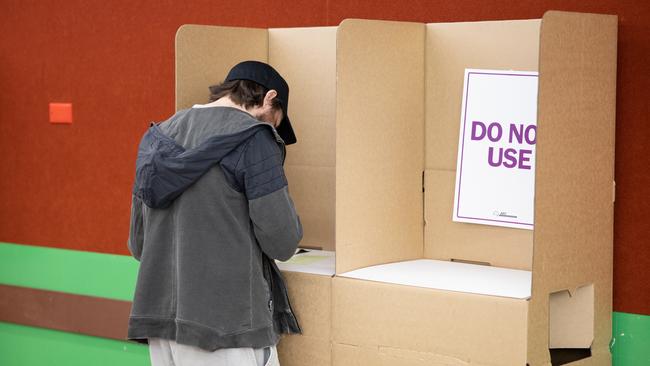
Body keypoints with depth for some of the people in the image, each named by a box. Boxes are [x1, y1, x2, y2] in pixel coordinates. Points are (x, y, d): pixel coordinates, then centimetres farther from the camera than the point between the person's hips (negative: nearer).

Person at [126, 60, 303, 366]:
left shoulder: (160, 135, 13)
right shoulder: (253, 138, -9)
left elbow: (138, 243, 17)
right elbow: (281, 242, -11)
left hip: (158, 317, 7)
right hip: (229, 324, -7)